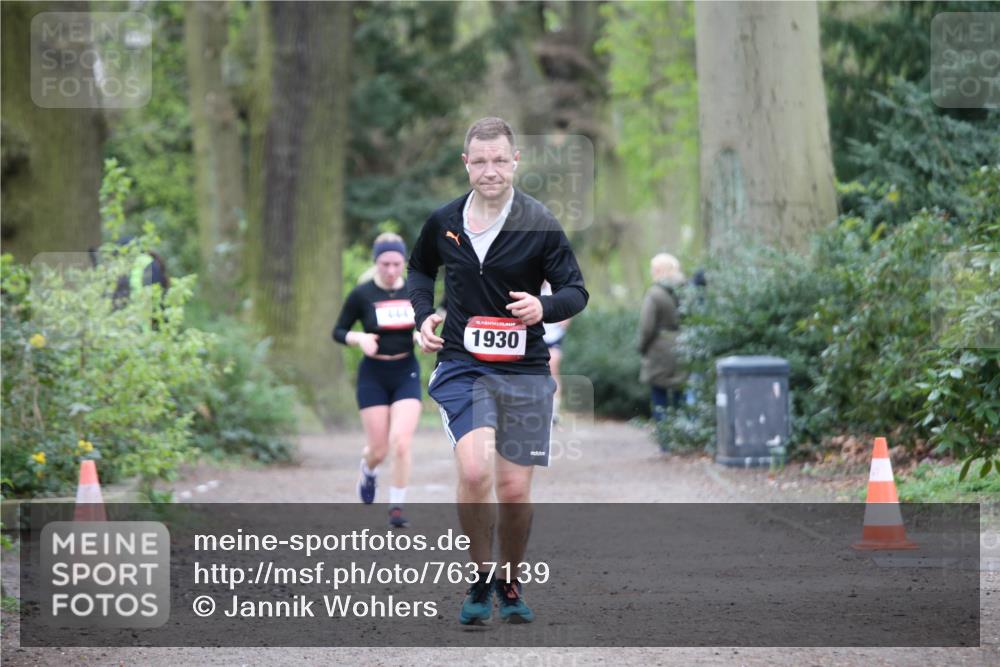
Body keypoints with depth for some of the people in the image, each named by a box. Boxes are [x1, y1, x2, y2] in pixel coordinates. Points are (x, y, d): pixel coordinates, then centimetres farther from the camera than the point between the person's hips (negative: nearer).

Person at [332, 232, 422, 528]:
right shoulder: (361, 295, -6)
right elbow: (338, 331, 1)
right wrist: (360, 338, -19)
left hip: (407, 373, 1)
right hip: (373, 375, -1)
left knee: (401, 442, -14)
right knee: (379, 450, 1)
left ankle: (397, 506, 0)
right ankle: (368, 470, 38)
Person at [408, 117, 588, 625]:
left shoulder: (539, 225, -6)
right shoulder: (443, 222, 3)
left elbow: (576, 290, -2)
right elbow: (420, 269, 23)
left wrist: (543, 307, -23)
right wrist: (424, 315, 6)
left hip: (524, 371, 0)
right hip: (461, 365, 0)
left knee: (515, 490, 1)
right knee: (475, 472, -21)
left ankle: (509, 583, 27)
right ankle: (480, 578, 0)